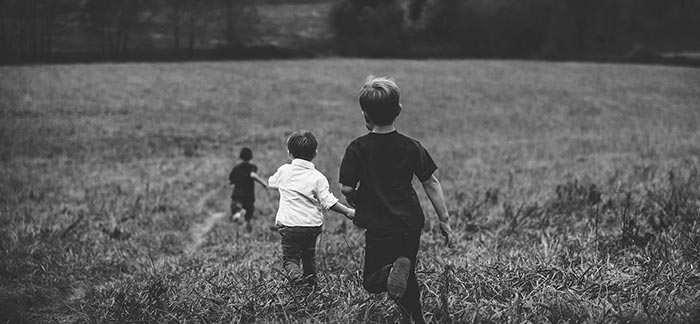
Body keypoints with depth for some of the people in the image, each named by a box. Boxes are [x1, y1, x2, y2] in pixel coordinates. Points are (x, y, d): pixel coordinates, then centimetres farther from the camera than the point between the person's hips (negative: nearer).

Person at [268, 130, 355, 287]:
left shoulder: (284, 171, -1)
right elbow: (328, 201, -12)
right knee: (309, 255, 23)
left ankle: (296, 276, -28)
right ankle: (311, 282, 31)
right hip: (313, 225, 2)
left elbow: (272, 182, 21)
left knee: (290, 258, 1)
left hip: (289, 223, -1)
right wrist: (347, 211, -6)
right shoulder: (318, 177, -5)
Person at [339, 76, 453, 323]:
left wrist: (357, 205, 11)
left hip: (379, 228, -4)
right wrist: (444, 220, 7)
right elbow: (431, 184, 0)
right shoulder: (411, 147, -2)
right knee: (408, 282, 22)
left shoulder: (357, 149, -10)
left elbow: (346, 188, -12)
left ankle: (396, 269, -20)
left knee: (372, 281, 8)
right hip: (411, 224, 4)